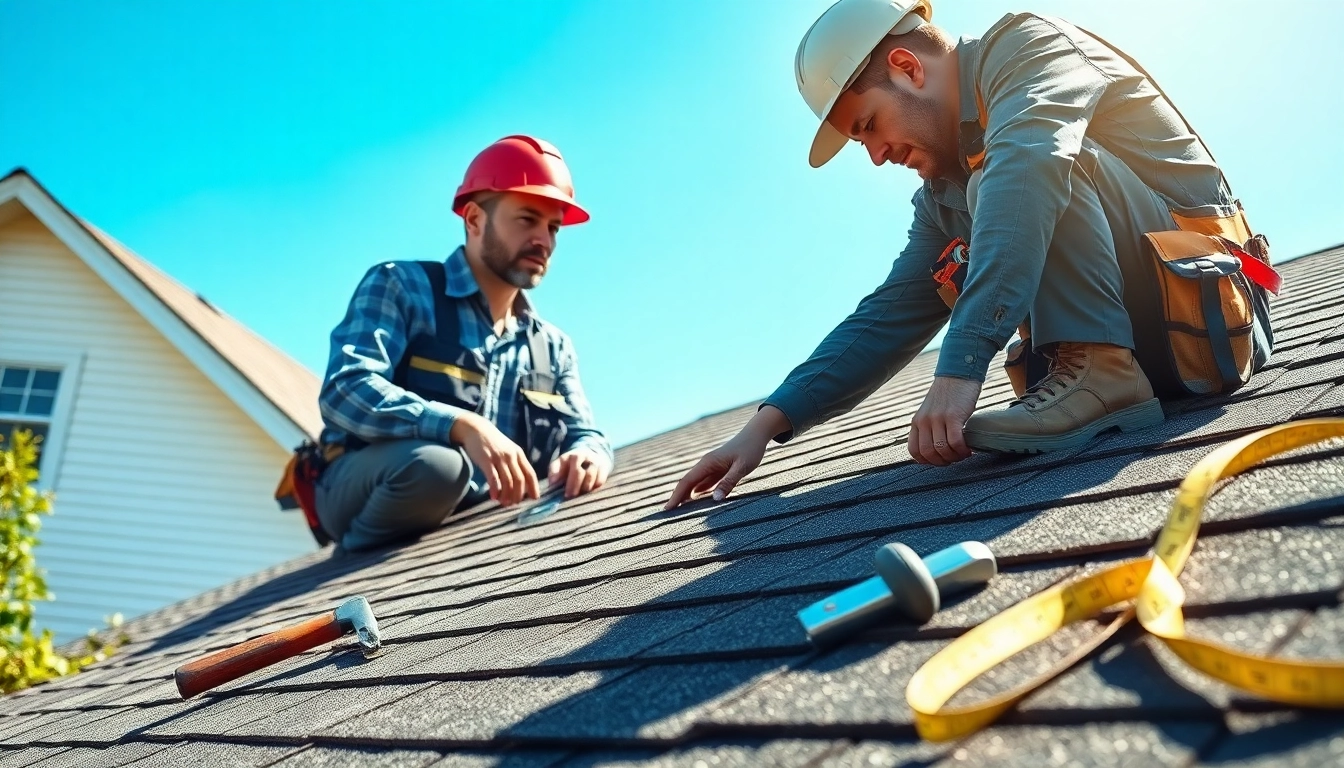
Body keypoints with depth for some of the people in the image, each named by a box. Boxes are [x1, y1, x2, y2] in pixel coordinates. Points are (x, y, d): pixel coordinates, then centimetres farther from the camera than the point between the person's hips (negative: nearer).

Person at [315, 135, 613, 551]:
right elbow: (344, 391, -18)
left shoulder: (553, 347, 15)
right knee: (433, 463, -36)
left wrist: (587, 455, -17)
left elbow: (586, 435, 10)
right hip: (365, 496, -6)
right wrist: (463, 426, -34)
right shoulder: (400, 286, -3)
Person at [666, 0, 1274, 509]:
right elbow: (888, 317, 10)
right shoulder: (944, 193, 13)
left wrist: (961, 366, -41)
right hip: (1154, 345, 8)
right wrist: (767, 423, 1)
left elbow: (1029, 162, -31)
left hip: (1212, 301, -7)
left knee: (1014, 180, -23)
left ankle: (1095, 371, -24)